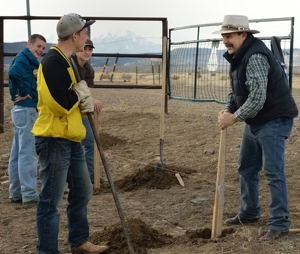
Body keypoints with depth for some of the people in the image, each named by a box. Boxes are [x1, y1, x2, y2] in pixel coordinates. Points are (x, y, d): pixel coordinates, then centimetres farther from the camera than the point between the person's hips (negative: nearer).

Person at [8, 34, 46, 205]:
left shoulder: (30, 61, 17)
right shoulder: (22, 59, -12)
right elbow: (13, 73, -32)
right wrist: (24, 93, -22)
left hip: (23, 110, 10)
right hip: (27, 110, -10)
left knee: (18, 153, 11)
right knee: (28, 153, -7)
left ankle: (16, 193, 16)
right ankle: (29, 194, -5)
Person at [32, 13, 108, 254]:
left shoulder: (67, 61, 15)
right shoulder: (53, 61, -18)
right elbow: (59, 102, -26)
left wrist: (84, 101, 0)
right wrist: (80, 91, -10)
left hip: (71, 140, 11)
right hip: (54, 141, -10)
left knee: (82, 192, 18)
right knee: (51, 200, -3)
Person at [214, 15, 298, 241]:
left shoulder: (255, 57, -23)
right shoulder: (239, 56, 9)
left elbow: (257, 98, -29)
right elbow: (237, 90, 18)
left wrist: (235, 117, -19)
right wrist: (228, 109, 0)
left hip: (274, 120, -10)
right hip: (254, 121, 10)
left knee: (273, 171, -10)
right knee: (246, 168, 16)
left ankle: (280, 223, -4)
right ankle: (249, 213, 30)